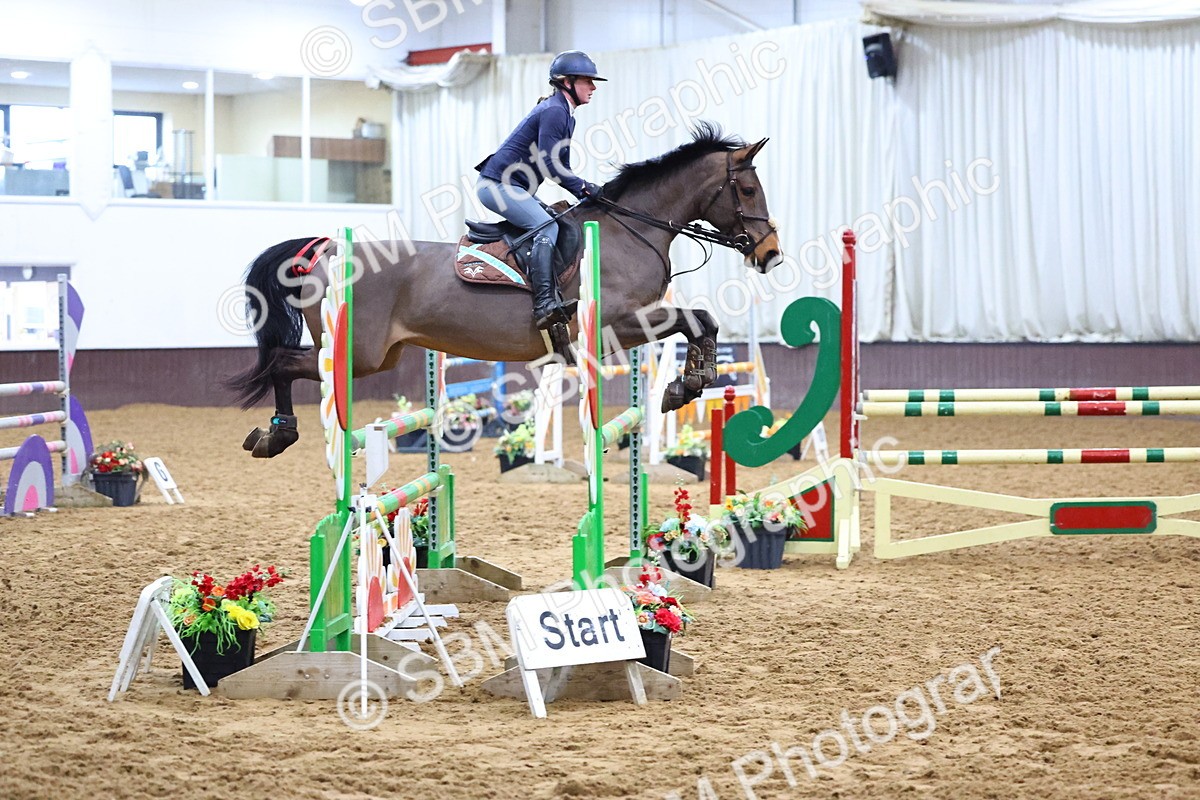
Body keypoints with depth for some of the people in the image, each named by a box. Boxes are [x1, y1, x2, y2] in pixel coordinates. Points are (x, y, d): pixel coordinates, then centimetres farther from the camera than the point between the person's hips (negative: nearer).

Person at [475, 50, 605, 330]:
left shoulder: (564, 114, 17)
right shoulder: (553, 112, -16)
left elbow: (560, 168, 20)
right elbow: (550, 165, -23)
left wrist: (584, 190, 6)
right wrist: (584, 188, -16)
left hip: (514, 188, 11)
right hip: (497, 185, -11)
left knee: (560, 223, 7)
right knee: (546, 226, -25)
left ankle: (554, 299, -1)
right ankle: (545, 304, -34)